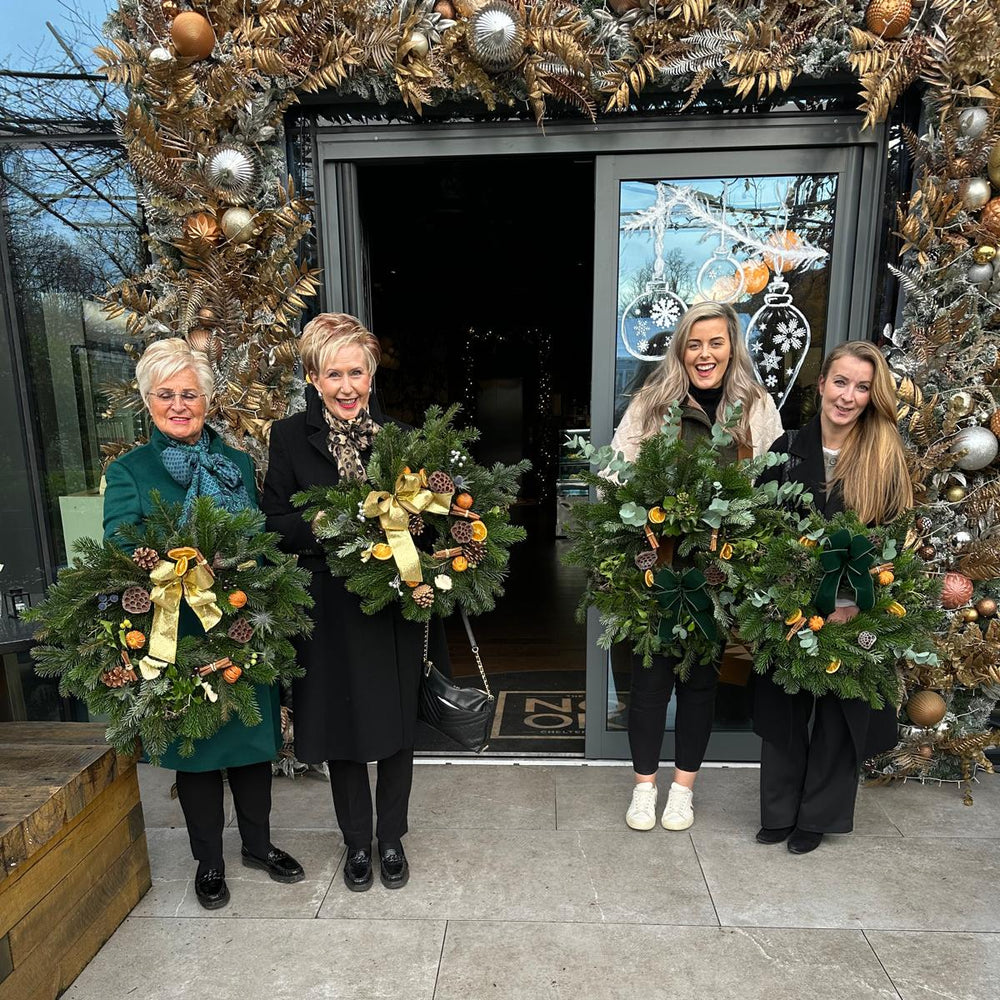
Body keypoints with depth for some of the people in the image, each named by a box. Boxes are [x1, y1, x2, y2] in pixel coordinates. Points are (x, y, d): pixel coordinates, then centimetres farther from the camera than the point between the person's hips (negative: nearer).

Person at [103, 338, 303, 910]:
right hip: (178, 639, -2)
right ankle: (209, 862, 36)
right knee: (195, 747, 13)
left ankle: (259, 844, 38)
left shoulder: (239, 464, 6)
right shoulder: (129, 472, -2)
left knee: (254, 739, 15)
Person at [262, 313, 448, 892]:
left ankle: (392, 839, 35)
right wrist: (322, 526, -19)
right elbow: (276, 521, -2)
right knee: (341, 727, 12)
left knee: (398, 727, 11)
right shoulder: (290, 437, 0)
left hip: (396, 604, 1)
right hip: (329, 609, 0)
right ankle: (357, 842, 36)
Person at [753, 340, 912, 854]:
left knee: (840, 715, 12)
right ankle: (779, 812, 31)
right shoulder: (787, 450, 0)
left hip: (856, 616, -1)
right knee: (784, 710, 12)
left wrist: (857, 602, -17)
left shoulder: (887, 460, -3)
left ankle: (819, 816, 32)